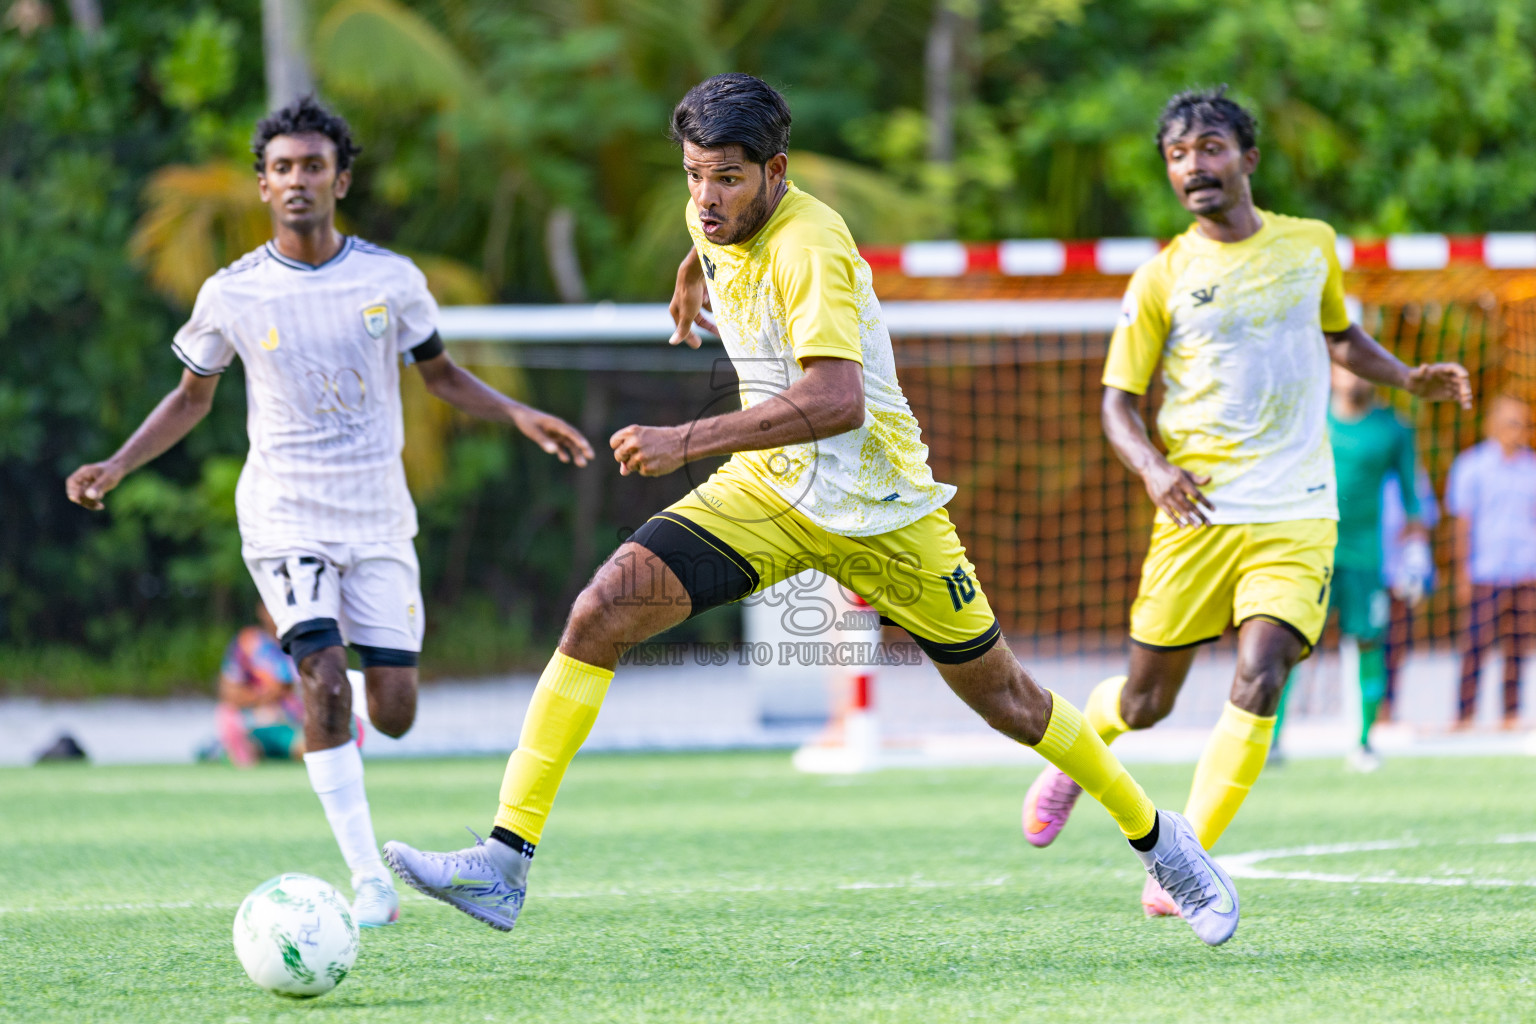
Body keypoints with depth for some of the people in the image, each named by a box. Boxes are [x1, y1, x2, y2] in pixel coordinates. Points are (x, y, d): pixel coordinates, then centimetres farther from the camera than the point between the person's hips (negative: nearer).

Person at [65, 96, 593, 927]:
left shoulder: (389, 279, -1)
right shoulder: (232, 295, -3)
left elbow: (440, 374, 14)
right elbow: (192, 397, 12)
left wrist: (520, 416, -2)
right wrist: (117, 466, -1)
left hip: (378, 518, 2)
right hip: (285, 514, -2)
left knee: (394, 711, -3)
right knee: (325, 680, -21)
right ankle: (369, 879, -16)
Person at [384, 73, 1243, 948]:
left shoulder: (808, 245, -26)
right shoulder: (715, 220, -3)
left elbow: (836, 401, -38)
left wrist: (687, 441, -40)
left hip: (879, 504, -6)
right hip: (769, 488, 6)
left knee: (1000, 695, 8)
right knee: (602, 612, -15)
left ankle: (1159, 839, 33)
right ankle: (504, 862, -18)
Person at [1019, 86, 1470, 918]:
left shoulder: (1311, 246, 8)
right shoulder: (1162, 280, 0)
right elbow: (1118, 403, 2)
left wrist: (1409, 380, 10)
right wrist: (1153, 467, -18)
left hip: (1296, 514, 1)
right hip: (1197, 512, -1)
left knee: (1257, 684, -18)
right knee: (1146, 703, 6)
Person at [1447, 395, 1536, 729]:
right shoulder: (1471, 465, 1)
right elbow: (1462, 523, 0)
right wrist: (1463, 575, -4)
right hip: (1484, 573, -3)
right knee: (1476, 645, -6)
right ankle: (1464, 716, -1)